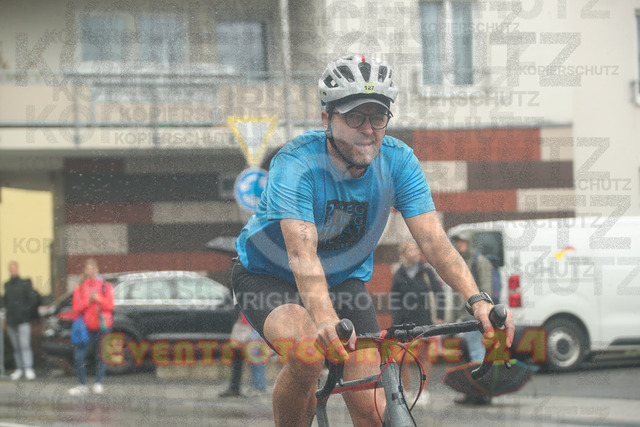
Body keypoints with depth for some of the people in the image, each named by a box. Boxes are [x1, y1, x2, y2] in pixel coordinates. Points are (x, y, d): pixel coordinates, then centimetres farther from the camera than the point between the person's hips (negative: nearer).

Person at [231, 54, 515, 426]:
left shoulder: (398, 161, -18)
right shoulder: (296, 164, -30)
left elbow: (434, 240, -25)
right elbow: (302, 253, -43)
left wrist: (477, 299, -42)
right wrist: (325, 317, -61)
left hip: (345, 280, 4)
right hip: (270, 278, -4)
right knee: (306, 353, -35)